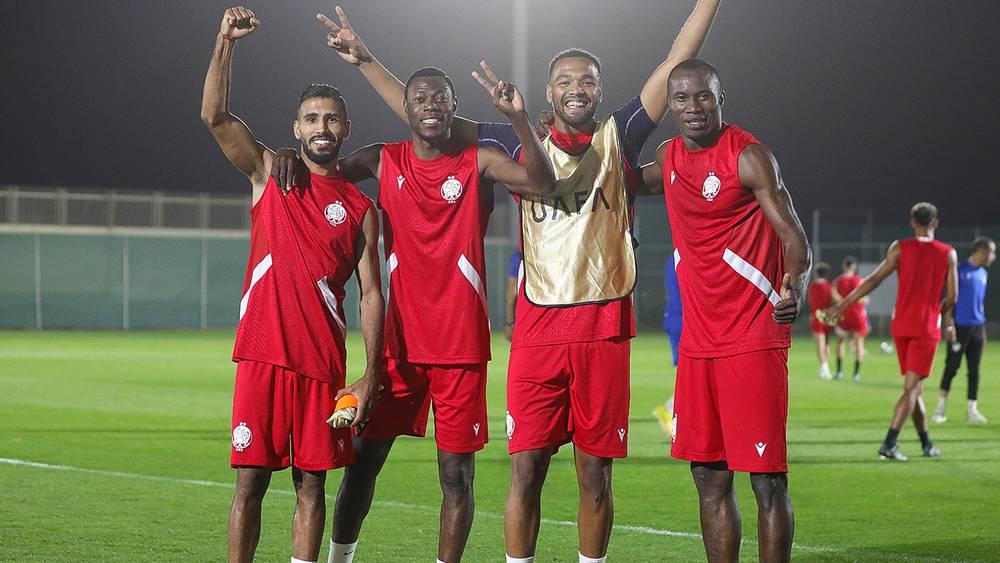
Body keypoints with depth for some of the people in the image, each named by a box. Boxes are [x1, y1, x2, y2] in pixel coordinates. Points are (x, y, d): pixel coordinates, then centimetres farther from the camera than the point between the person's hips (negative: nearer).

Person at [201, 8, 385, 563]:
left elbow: (371, 294, 7)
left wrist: (371, 374, -2)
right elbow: (214, 116, -4)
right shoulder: (268, 173, 9)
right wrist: (225, 42, -17)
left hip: (323, 362, 1)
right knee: (250, 480, -2)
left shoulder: (360, 208, 10)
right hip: (262, 355, -1)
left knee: (312, 482, 3)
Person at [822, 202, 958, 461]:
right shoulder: (948, 254, 0)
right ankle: (889, 443, -20)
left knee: (914, 387, 15)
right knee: (912, 388, -7)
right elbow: (951, 297, 2)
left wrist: (842, 305, -2)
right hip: (927, 328, -3)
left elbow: (873, 280, -5)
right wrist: (945, 319, 22)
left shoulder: (900, 248, 0)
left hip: (901, 326, 3)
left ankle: (926, 443, 23)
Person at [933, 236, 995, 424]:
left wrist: (983, 330, 18)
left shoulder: (983, 274, 13)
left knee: (974, 370, 5)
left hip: (977, 327, 6)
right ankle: (940, 408, 4)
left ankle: (972, 410, 8)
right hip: (960, 327, -6)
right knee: (951, 367, -3)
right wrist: (950, 326, -14)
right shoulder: (961, 270, -9)